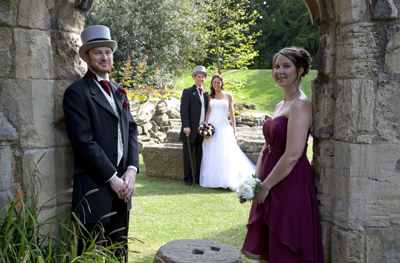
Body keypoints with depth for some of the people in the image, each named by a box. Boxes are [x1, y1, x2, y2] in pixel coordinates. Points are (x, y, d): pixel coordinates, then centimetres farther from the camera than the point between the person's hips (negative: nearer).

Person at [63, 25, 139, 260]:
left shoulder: (119, 92, 17)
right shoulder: (77, 92, -7)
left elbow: (131, 131, 11)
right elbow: (84, 141, -15)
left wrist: (131, 170, -3)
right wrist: (112, 178, -14)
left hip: (122, 186, 7)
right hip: (95, 188, -6)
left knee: (118, 251, 15)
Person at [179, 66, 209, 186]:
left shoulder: (206, 93, 14)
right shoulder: (188, 92, -2)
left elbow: (206, 111, 15)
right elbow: (184, 111, -9)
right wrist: (186, 126, -18)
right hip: (190, 130, -5)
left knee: (200, 155, 10)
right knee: (188, 155, 3)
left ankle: (199, 178, 20)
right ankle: (188, 179, 12)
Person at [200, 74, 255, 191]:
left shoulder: (228, 96, 7)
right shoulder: (210, 97, 11)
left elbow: (231, 113, 7)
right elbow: (208, 112, 12)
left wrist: (234, 130, 2)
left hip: (224, 126, -2)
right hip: (212, 125, 2)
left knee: (226, 153, -11)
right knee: (211, 154, 0)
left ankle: (227, 181, -6)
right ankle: (212, 179, 7)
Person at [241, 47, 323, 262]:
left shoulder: (300, 105, -16)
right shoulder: (280, 106, 13)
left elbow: (292, 155, -23)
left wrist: (265, 186, -15)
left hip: (291, 187, -9)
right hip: (270, 189, 9)